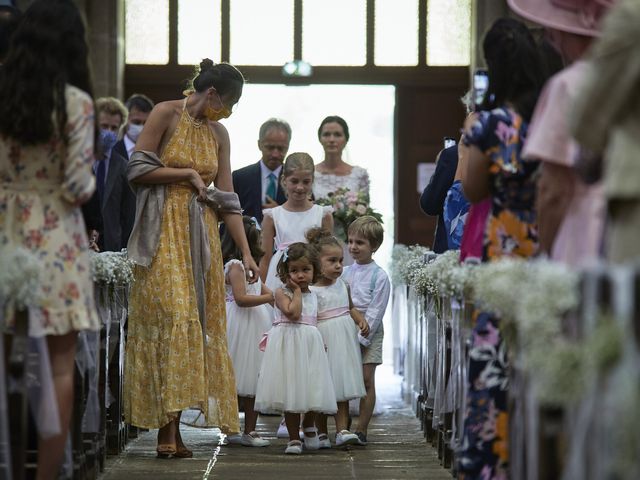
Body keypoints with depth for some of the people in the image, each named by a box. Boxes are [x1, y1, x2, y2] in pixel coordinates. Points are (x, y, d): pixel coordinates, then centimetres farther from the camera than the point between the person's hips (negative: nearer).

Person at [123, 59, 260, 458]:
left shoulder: (218, 134, 12)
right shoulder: (166, 114, -4)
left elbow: (228, 199, 11)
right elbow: (137, 171, -9)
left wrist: (246, 252, 5)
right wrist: (187, 173, -8)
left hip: (202, 235, 6)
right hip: (165, 234, -6)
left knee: (199, 326, 0)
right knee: (173, 320, -15)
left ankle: (173, 431, 2)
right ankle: (168, 429, -15)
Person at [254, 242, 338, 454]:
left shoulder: (313, 296, 13)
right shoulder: (282, 293, -5)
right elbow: (293, 313, -20)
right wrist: (297, 291, -12)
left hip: (310, 347, 5)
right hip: (288, 346, -5)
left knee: (311, 391, 5)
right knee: (290, 392, -2)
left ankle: (309, 428, 31)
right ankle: (294, 438, 7)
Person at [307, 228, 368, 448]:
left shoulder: (343, 285, 8)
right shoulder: (311, 291, -12)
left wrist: (361, 320, 3)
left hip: (344, 339, 5)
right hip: (323, 342, -5)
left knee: (343, 388, 2)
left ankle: (342, 430, 2)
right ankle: (321, 432, 13)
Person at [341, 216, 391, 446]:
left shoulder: (379, 276, -6)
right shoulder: (345, 273, 10)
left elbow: (375, 311, -10)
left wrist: (361, 337, -14)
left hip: (368, 333, -5)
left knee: (366, 380, -4)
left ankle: (361, 429, 1)